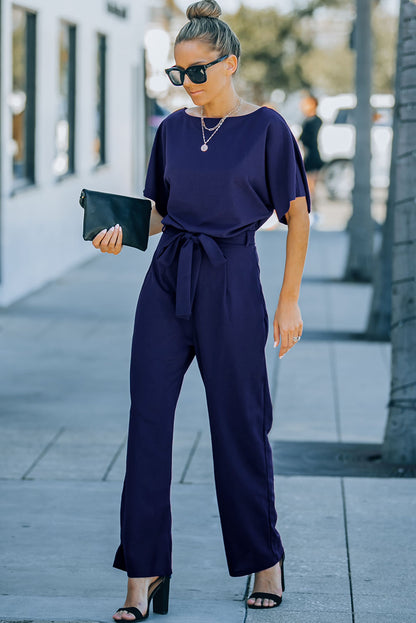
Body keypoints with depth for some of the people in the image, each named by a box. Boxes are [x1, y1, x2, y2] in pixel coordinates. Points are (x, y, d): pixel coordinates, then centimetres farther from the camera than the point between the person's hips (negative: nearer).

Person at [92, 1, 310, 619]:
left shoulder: (266, 127, -4)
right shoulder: (173, 128, 8)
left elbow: (298, 214, -2)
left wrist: (289, 301, -4)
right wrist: (123, 231, -5)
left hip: (231, 286, -4)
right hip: (168, 281, 4)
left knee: (239, 424, 4)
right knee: (147, 421, -2)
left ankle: (264, 559, 23)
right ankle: (143, 572, 2)